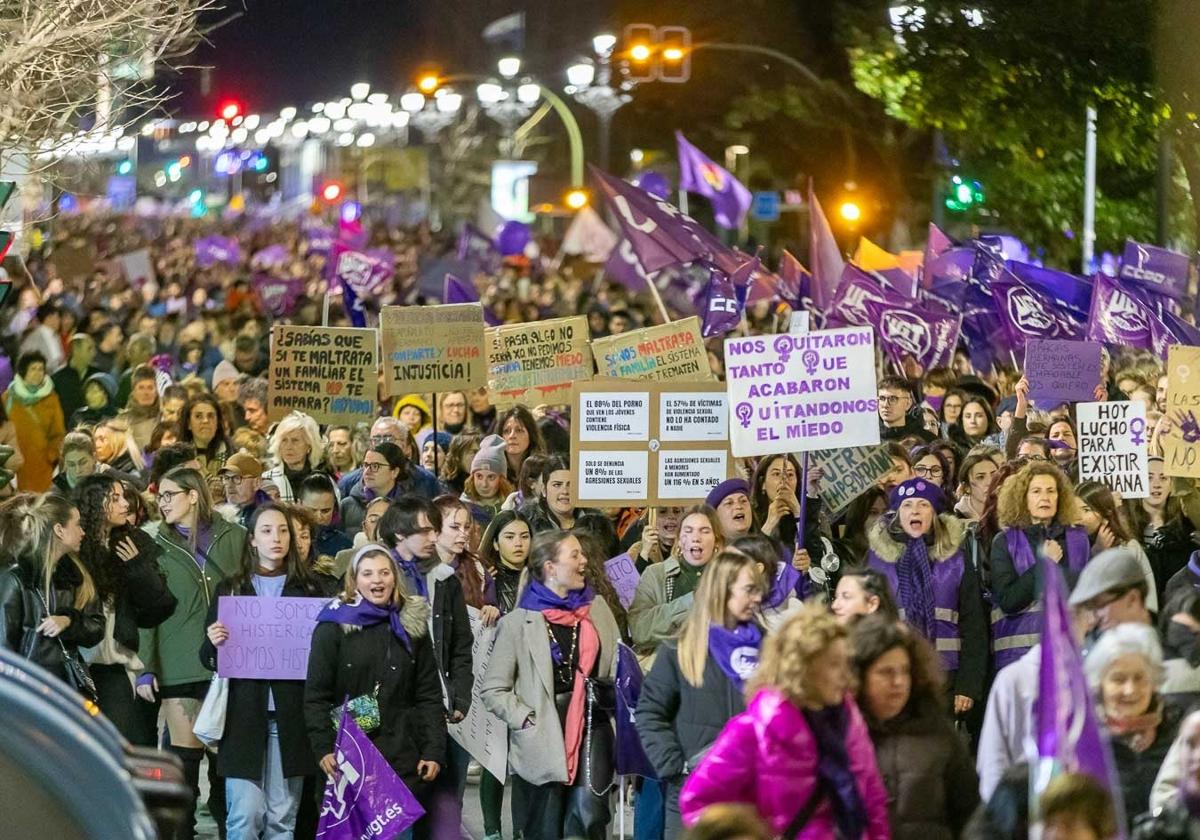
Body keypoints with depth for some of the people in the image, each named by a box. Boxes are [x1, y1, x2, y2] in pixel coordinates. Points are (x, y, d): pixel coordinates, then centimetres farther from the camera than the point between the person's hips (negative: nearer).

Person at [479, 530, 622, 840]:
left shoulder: (596, 608, 10)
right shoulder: (519, 622, -2)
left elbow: (619, 666, 13)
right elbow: (492, 689, -1)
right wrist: (528, 720, -11)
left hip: (591, 727, 2)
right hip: (544, 742, -2)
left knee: (588, 814, -17)